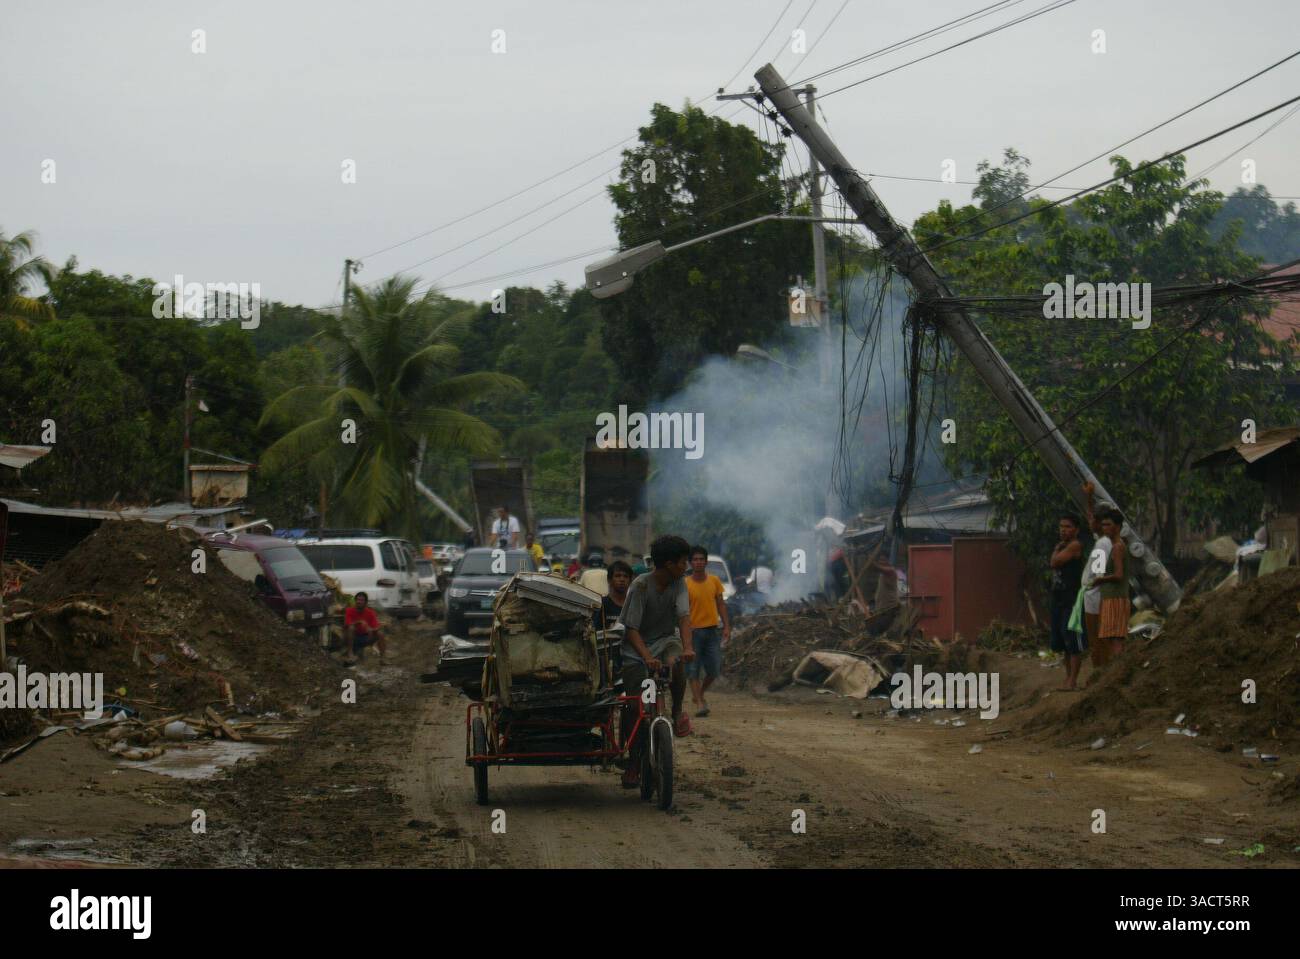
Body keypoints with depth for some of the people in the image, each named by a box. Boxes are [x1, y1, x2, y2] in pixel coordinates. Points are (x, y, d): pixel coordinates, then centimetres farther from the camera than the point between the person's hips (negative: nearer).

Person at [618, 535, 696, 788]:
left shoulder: (678, 584, -4)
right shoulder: (641, 585, -18)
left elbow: (684, 616, -17)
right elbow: (631, 628, -21)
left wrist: (687, 646, -36)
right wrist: (647, 657, -36)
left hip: (664, 641, 3)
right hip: (636, 648, -3)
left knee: (676, 663, -34)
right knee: (634, 707, -10)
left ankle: (678, 712, -10)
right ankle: (633, 765, 4)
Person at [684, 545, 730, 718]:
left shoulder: (714, 581, 6)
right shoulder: (685, 584, -4)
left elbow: (721, 604, 11)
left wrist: (727, 627, 5)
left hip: (712, 630, 3)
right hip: (694, 631, -3)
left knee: (714, 668, 3)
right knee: (693, 670, -4)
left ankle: (700, 694, 27)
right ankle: (699, 703, 1)